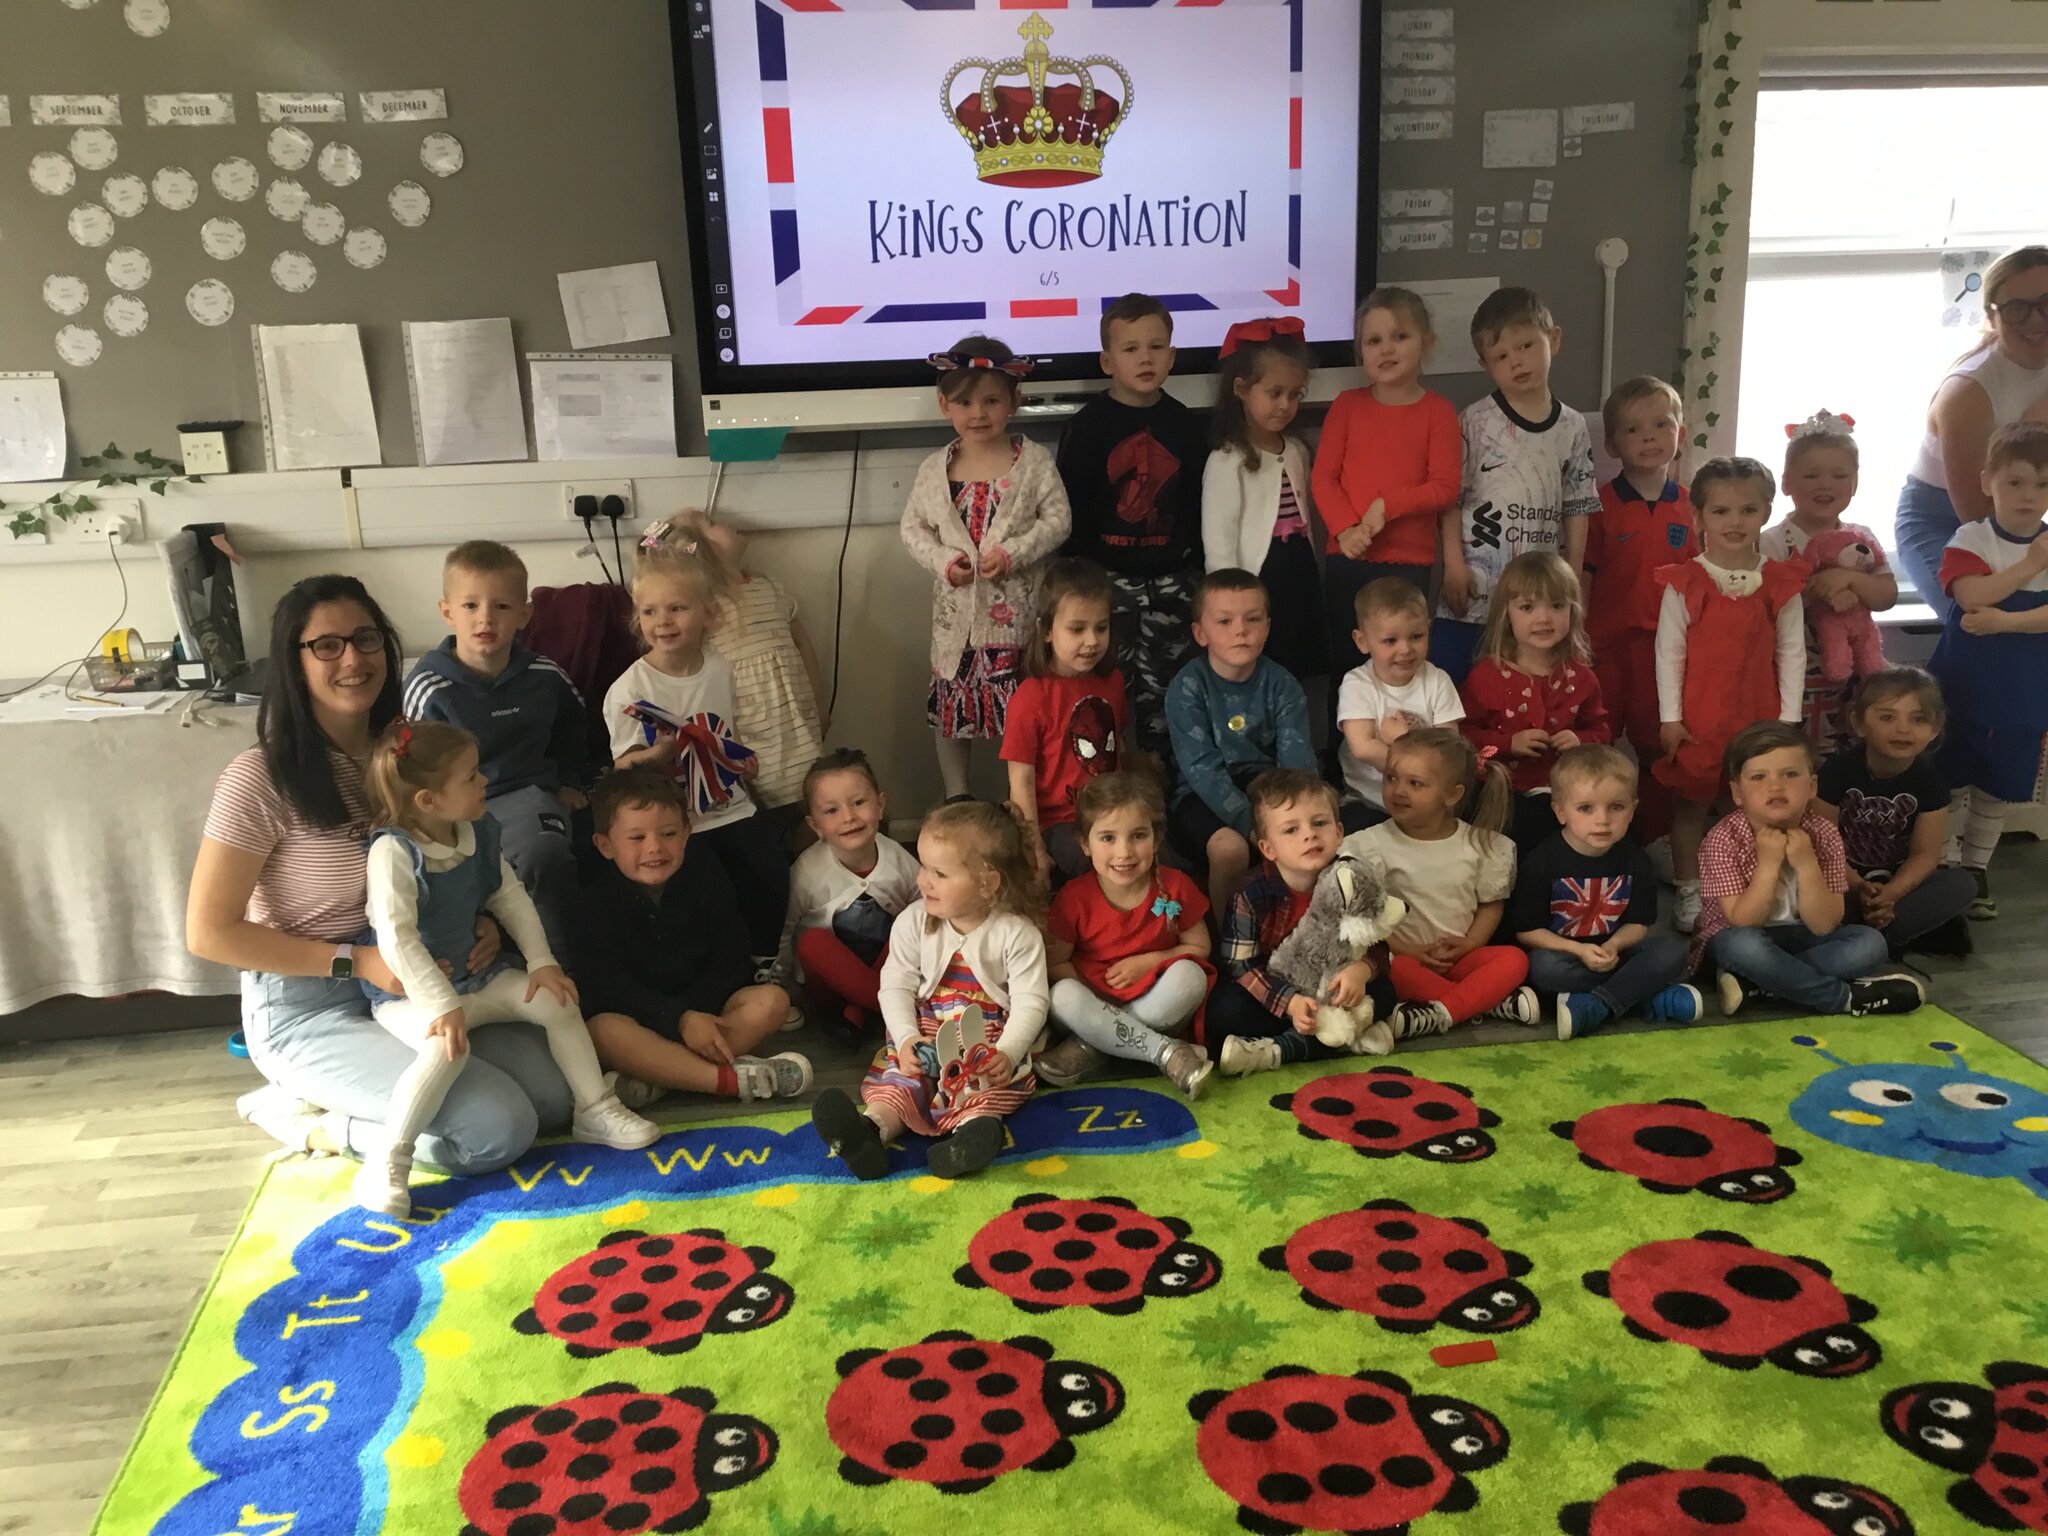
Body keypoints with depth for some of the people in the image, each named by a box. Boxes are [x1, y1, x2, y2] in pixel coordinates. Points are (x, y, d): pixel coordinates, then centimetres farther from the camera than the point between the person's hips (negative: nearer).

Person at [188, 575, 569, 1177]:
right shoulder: (261, 777, -18)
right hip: (309, 1008, -6)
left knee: (555, 1094, -7)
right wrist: (356, 962, -21)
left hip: (413, 985, 7)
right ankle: (309, 1120, 2)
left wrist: (480, 922, -8)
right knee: (498, 1129, -20)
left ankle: (336, 1097, 9)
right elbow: (210, 933, -15)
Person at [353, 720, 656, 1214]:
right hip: (409, 994, -7)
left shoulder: (481, 833, 0)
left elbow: (512, 899, 9)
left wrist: (541, 962, 0)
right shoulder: (393, 850, -23)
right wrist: (442, 1005, -34)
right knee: (448, 1048, -34)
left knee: (557, 1002, -2)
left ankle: (594, 1111, 12)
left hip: (475, 976, 8)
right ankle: (387, 1166, -25)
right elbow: (395, 939, -30)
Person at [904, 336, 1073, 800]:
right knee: (949, 706, 11)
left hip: (1018, 607, -2)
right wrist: (942, 560, -10)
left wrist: (1014, 552, -18)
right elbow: (913, 527, 7)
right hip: (957, 607, 2)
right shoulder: (935, 469, 2)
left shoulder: (1033, 460, -4)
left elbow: (1057, 518, -5)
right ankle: (956, 801, 27)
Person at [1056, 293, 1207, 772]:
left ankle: (1159, 763, 21)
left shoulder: (1185, 424, 4)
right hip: (1108, 573, -2)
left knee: (1164, 675, 9)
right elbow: (1072, 503, -4)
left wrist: (1201, 569, 7)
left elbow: (1200, 502, 9)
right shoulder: (1089, 423, -4)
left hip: (1171, 574, 3)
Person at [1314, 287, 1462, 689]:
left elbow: (1446, 488, -7)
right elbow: (1323, 476, 0)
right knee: (1345, 663, 9)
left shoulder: (1438, 411, -2)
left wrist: (1388, 505, -18)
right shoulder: (1347, 405, 4)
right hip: (1346, 559, 2)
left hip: (1409, 562, -2)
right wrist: (1345, 529, -15)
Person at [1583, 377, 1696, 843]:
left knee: (1659, 752, 12)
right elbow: (1581, 578, -4)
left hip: (1665, 647, 3)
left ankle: (1653, 842, 26)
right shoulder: (1599, 504, -4)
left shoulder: (1689, 508, 4)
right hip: (1607, 646, -2)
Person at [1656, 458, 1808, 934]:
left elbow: (1792, 653, 2)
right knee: (1691, 803, 9)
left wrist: (1789, 718, -2)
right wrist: (1670, 717, -8)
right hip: (1699, 719, -1)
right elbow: (1669, 651, -5)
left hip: (1759, 716, 2)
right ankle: (1689, 891, 21)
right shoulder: (1684, 582, -6)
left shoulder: (1781, 583, 0)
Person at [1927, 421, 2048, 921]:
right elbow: (1971, 593, -24)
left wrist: (2005, 621, -24)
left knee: (1996, 789, 11)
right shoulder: (1971, 538, -7)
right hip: (1959, 688, -2)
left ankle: (1976, 871, 25)